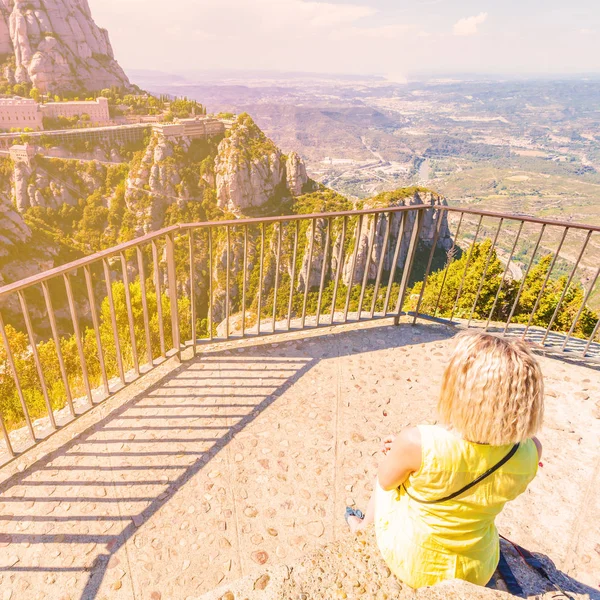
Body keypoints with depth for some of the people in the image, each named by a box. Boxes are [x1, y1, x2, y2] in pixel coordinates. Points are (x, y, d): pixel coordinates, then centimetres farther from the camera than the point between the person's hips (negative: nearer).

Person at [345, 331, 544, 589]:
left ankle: (365, 524, 52)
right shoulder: (529, 452, -22)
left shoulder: (418, 443, -35)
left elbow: (385, 481, -13)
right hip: (475, 573, 3)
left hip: (408, 562, -3)